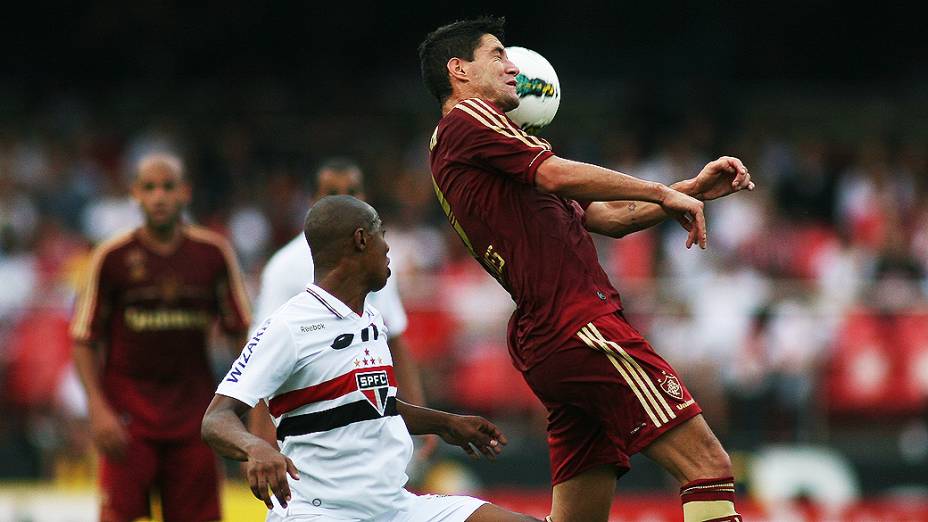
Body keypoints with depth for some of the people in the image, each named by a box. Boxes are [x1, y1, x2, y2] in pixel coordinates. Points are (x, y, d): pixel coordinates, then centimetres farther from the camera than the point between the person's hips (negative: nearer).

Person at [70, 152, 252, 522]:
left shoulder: (213, 253, 2)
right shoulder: (112, 257, -3)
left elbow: (242, 330, 7)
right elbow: (84, 340, 0)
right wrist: (98, 408, -11)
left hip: (193, 407, 2)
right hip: (128, 405, -2)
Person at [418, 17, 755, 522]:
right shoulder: (466, 121, 0)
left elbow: (606, 217, 27)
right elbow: (558, 175, -14)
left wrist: (693, 189, 19)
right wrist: (665, 194, -6)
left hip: (544, 344, 10)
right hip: (581, 328, -10)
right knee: (707, 465, -15)